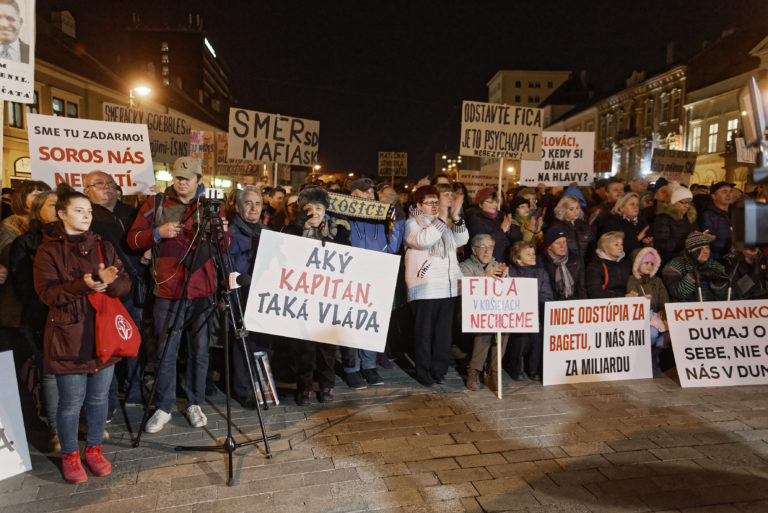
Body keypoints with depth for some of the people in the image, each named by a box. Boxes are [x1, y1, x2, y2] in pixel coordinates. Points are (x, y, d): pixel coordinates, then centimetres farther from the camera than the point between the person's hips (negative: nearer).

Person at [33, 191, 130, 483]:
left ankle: (94, 449, 29)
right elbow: (46, 292, -11)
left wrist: (111, 281, -21)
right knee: (71, 401, 4)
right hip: (68, 336, -3)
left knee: (99, 397, 11)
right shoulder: (48, 250, -1)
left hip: (103, 333, 3)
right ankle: (69, 455, 24)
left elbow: (125, 284, 2)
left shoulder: (103, 247, 9)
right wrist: (80, 285, -28)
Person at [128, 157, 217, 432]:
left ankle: (194, 404, 26)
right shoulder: (155, 204, 5)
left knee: (199, 350, 9)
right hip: (168, 289, -1)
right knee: (165, 352, 4)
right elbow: (133, 239, 3)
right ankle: (164, 408, 20)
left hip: (202, 290, 1)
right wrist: (157, 232, -14)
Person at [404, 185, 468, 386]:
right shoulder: (412, 223, -1)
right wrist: (442, 217, -22)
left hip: (447, 287, 6)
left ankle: (439, 370, 21)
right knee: (424, 332, 0)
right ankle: (423, 372, 12)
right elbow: (423, 240, -21)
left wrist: (455, 216, -5)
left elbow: (462, 240, 7)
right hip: (424, 288, -6)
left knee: (444, 331, 10)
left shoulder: (445, 223, 18)